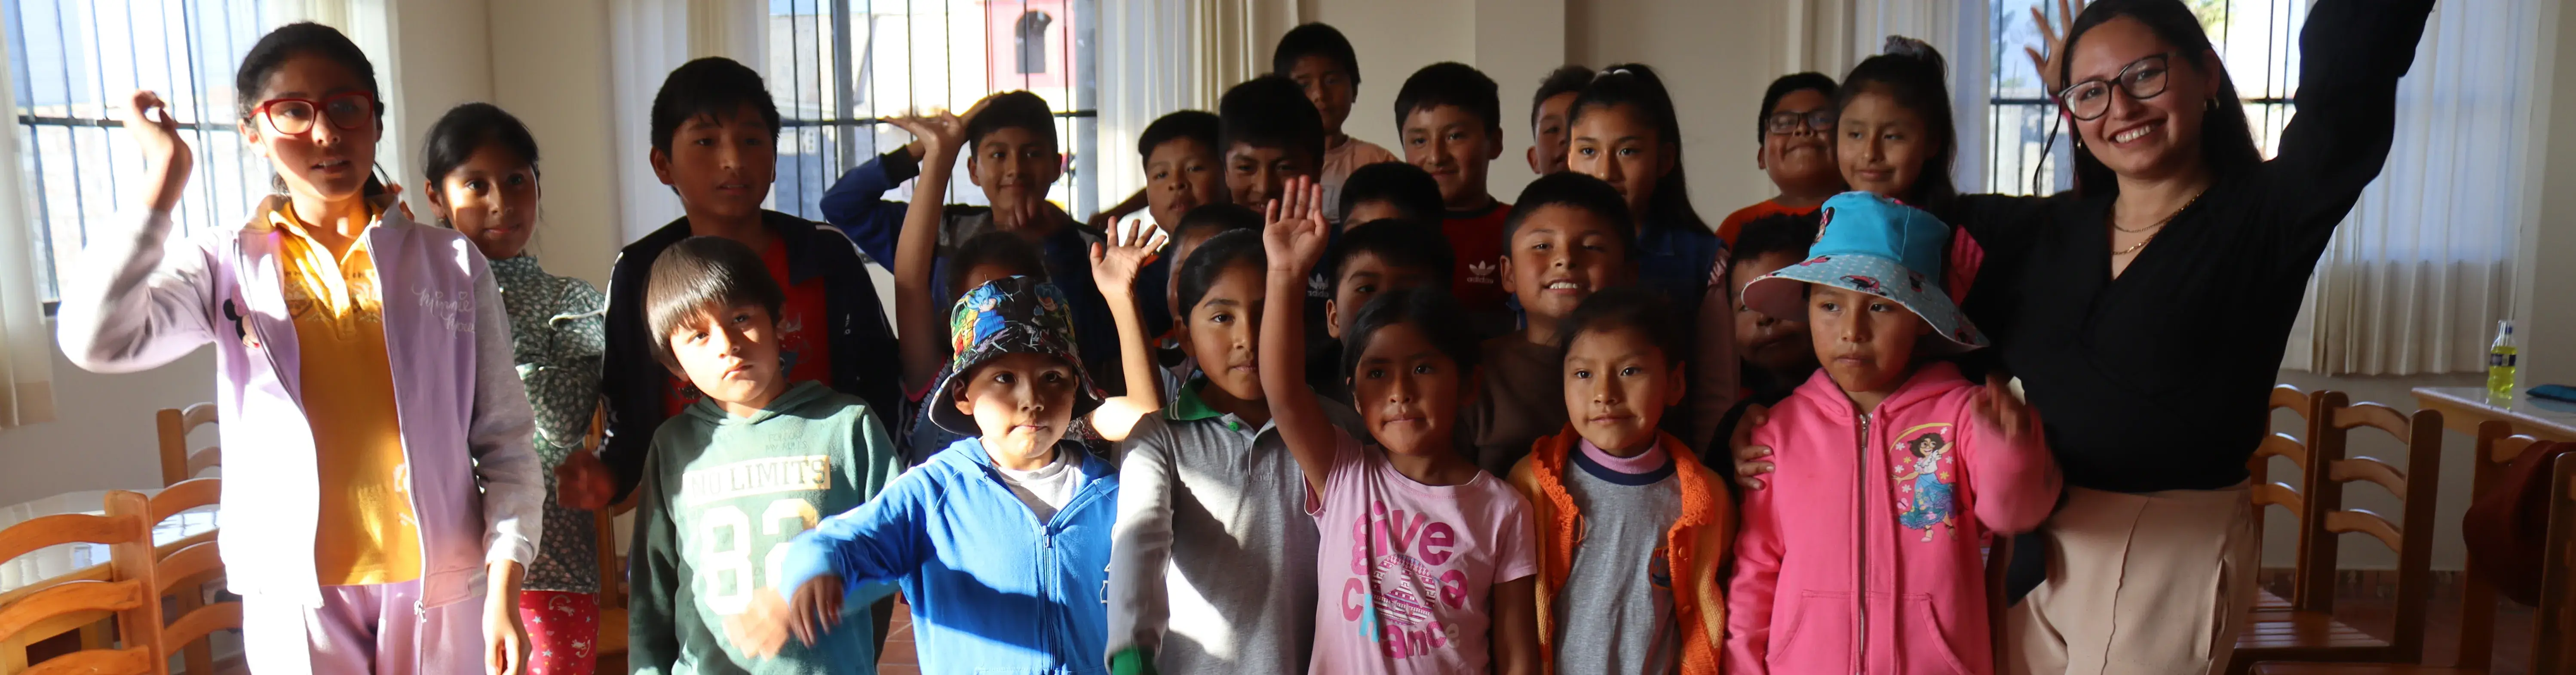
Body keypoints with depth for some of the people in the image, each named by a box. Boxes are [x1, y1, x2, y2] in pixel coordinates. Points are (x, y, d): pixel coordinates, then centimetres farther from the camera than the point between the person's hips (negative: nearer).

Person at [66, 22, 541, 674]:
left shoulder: (453, 263, 0)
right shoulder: (227, 266, 1)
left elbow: (505, 441, -1)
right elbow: (97, 340, -18)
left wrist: (504, 581, -10)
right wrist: (164, 182, -14)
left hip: (439, 587, 0)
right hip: (296, 596, 0)